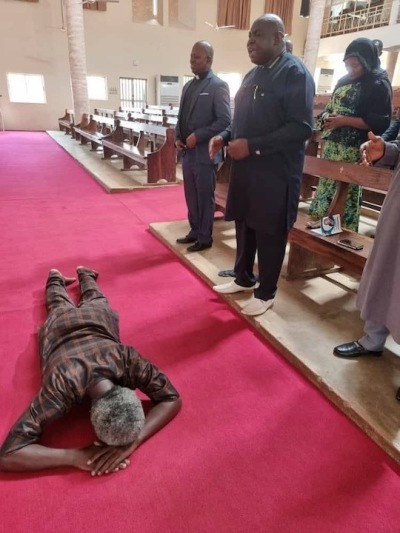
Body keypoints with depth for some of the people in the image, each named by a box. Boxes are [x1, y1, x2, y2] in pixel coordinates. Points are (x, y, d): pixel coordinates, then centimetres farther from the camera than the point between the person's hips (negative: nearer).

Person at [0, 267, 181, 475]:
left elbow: (172, 399, -37)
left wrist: (133, 441, -52)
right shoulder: (62, 384, -51)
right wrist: (75, 456, -58)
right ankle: (55, 276, 66)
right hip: (60, 324, 0)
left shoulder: (130, 361, -49)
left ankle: (84, 273, 65)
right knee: (59, 304, 38)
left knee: (95, 301, 39)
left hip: (97, 318, 0)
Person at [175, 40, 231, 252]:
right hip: (187, 152, 7)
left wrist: (197, 136, -17)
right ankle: (194, 232, 27)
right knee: (191, 197, 13)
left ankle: (205, 238, 14)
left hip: (205, 153, -7)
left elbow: (225, 120, -14)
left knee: (205, 198, 2)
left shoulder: (218, 86, -7)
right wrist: (178, 138, 3)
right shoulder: (188, 86, 16)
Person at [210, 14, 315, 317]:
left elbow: (302, 127, -20)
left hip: (275, 173, -8)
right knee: (244, 226, 14)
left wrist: (252, 145, -23)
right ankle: (244, 279, 33)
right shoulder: (253, 75, 15)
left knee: (269, 233, 3)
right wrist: (225, 137, 1)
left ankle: (266, 293, 20)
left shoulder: (295, 73, -11)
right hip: (246, 168, 8)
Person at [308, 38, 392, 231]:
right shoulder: (343, 81, 15)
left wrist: (345, 121, -19)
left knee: (347, 190, -3)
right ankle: (317, 221, 17)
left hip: (354, 149, -7)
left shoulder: (378, 85, -5)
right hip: (331, 144, 7)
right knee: (325, 183, 7)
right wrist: (326, 116, -2)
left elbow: (380, 122, -13)